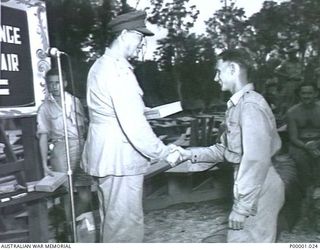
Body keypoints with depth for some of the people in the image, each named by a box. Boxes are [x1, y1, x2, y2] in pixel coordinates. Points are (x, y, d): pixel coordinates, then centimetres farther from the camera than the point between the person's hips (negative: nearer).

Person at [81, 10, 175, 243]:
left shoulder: (102, 64, 11)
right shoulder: (119, 71, -21)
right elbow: (133, 125, -25)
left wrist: (142, 110, 15)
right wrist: (164, 152, -16)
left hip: (106, 154, 10)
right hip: (120, 157, -10)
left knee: (112, 219, 21)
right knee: (126, 223, 1)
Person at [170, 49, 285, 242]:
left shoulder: (250, 105, -19)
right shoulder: (238, 104, 14)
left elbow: (256, 160, -24)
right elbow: (225, 150, 15)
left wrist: (242, 206, -22)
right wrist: (191, 154, 5)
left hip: (258, 190, -9)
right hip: (251, 186, 10)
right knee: (239, 239, 18)